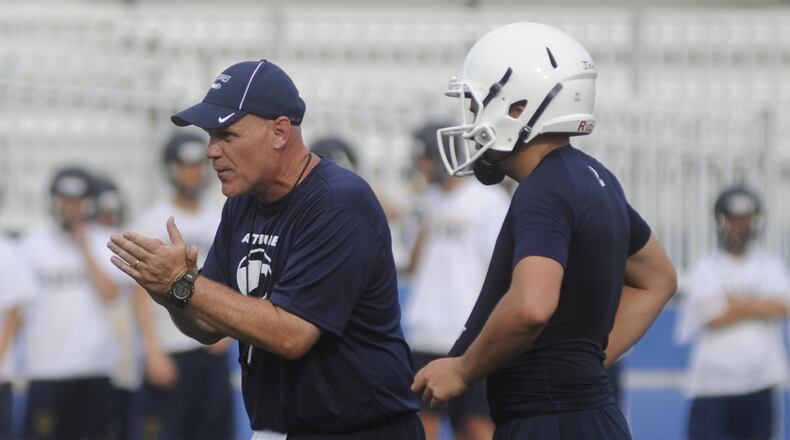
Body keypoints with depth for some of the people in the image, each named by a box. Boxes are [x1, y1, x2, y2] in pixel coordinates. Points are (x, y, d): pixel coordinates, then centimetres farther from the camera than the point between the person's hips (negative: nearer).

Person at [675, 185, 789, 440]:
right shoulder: (706, 270, 1)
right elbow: (712, 317, -13)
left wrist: (735, 303, -12)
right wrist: (759, 307, -6)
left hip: (760, 382, 3)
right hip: (714, 383, -3)